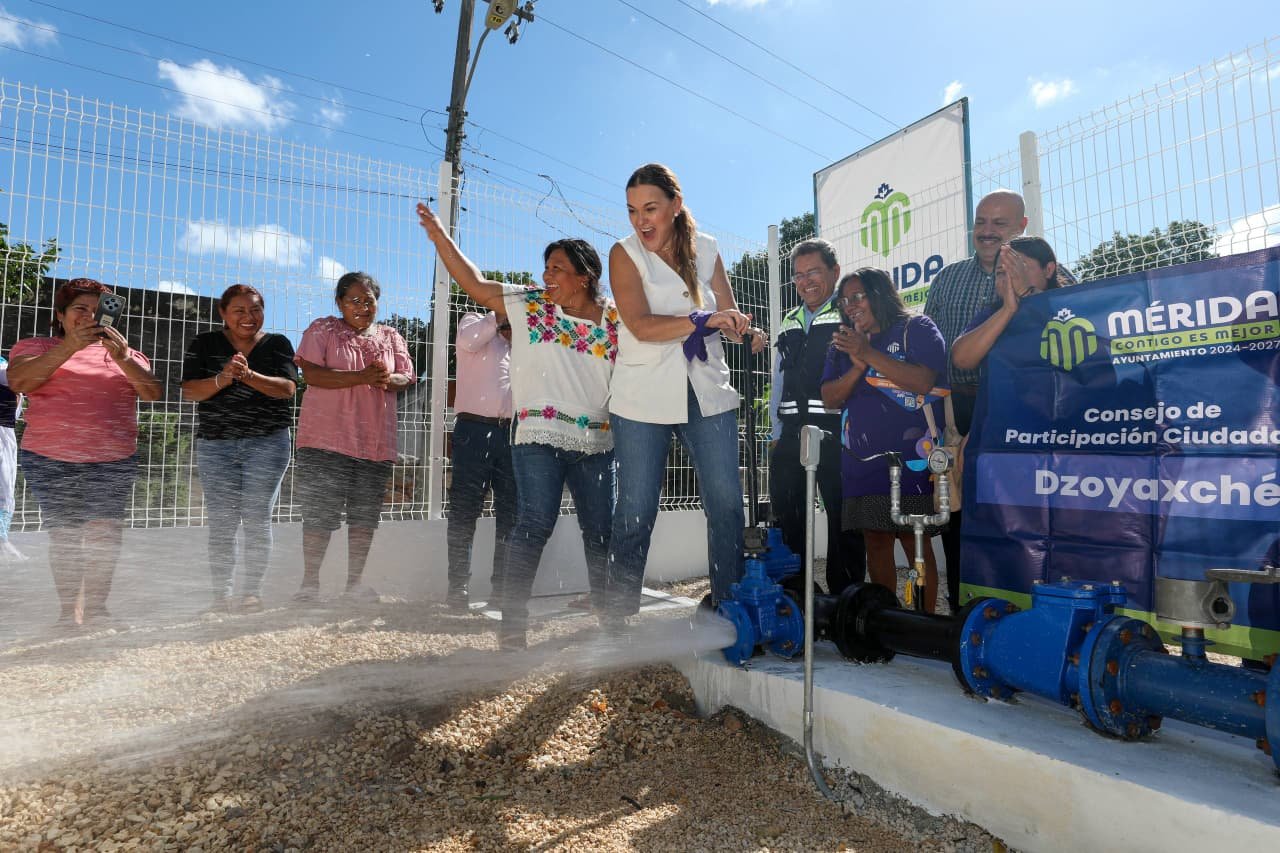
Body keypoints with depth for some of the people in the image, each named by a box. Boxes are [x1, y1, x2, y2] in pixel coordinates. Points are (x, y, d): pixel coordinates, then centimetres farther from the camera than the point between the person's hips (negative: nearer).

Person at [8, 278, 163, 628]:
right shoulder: (36, 347, 11)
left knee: (105, 532, -7)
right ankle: (68, 611, 9)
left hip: (114, 461, 1)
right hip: (51, 459, -1)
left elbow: (154, 393, 1)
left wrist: (123, 358, -15)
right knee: (64, 534, 1)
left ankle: (95, 606, 0)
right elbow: (18, 382, -10)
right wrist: (69, 347, -20)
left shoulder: (124, 353, 16)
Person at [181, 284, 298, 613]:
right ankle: (222, 593, 9)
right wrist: (222, 379, -20)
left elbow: (287, 388, -6)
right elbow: (190, 390, -1)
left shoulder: (278, 344, 7)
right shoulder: (204, 344, 9)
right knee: (220, 522, 0)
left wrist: (248, 375, -22)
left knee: (257, 519, -1)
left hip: (268, 443, -1)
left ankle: (252, 591, 7)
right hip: (215, 444, 1)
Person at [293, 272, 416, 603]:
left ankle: (355, 580, 20)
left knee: (365, 514, 7)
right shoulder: (322, 330, 4)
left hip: (376, 441, 4)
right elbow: (311, 374, -9)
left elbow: (406, 377, 10)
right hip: (325, 439, -3)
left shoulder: (390, 337, 16)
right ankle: (310, 582, 11)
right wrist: (362, 377, -20)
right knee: (319, 513, -3)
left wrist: (387, 380, -15)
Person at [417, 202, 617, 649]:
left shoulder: (613, 318, 6)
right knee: (535, 525, -8)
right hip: (539, 437, -2)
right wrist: (440, 236, -3)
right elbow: (474, 283, 3)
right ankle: (512, 622, 2)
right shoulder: (529, 304, 5)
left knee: (602, 532, 9)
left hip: (597, 442, 2)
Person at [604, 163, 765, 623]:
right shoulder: (625, 253, -2)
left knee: (727, 505, 3)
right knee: (635, 512, 2)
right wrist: (703, 321, -24)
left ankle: (729, 603, 19)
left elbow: (730, 317, 6)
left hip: (708, 394, 3)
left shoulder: (706, 251, 8)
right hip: (643, 399, -3)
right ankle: (618, 615, 17)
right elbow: (641, 326, -15)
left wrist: (749, 333, -16)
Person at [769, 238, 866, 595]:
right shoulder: (790, 323, 20)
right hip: (791, 430, 6)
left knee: (842, 518, 2)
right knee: (786, 515, 11)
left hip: (835, 429, -6)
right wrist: (777, 432, 14)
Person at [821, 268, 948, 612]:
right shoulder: (842, 344, 16)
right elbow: (830, 399, 7)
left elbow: (923, 381, -13)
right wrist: (857, 367, -9)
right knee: (876, 543, 7)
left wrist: (869, 354, -15)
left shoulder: (917, 330, 2)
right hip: (862, 463, 5)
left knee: (915, 542, -3)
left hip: (910, 460, -5)